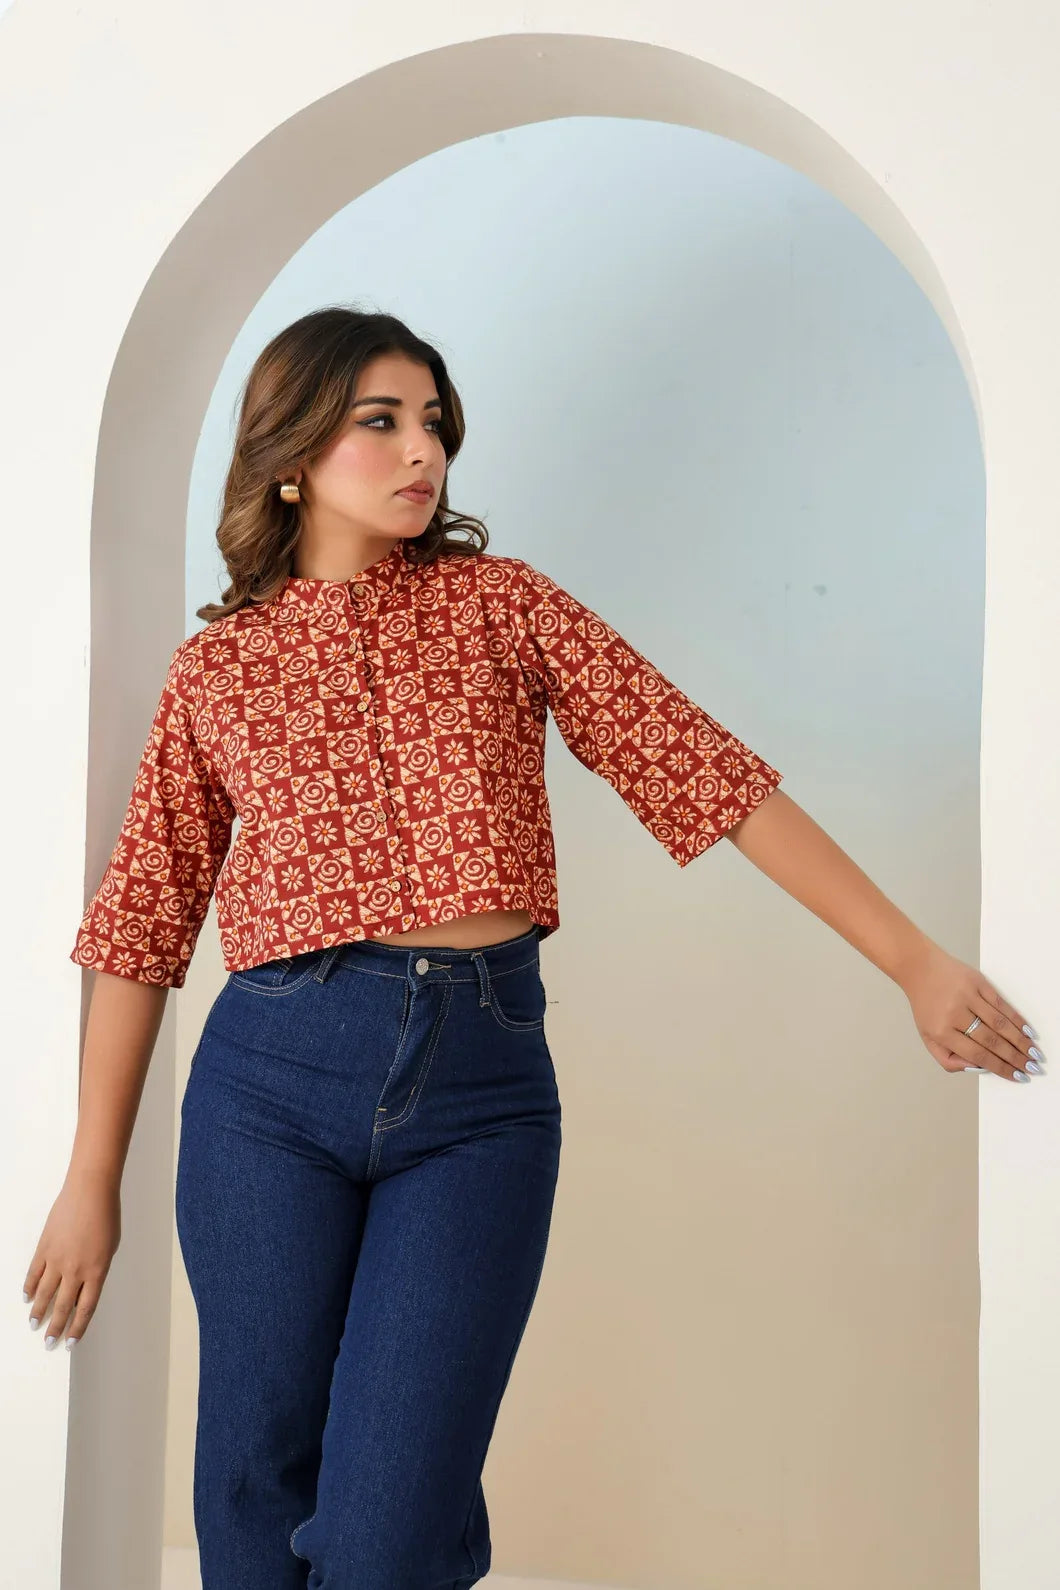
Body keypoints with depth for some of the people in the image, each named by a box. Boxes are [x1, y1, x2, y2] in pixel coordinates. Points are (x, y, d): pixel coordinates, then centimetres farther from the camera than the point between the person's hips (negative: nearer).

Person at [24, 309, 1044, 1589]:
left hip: (483, 1083, 0)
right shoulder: (218, 666, 7)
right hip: (274, 1067, 1)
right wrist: (92, 1179, 10)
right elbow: (142, 922, 10)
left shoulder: (500, 604, 6)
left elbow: (702, 770, 2)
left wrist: (913, 960, -2)